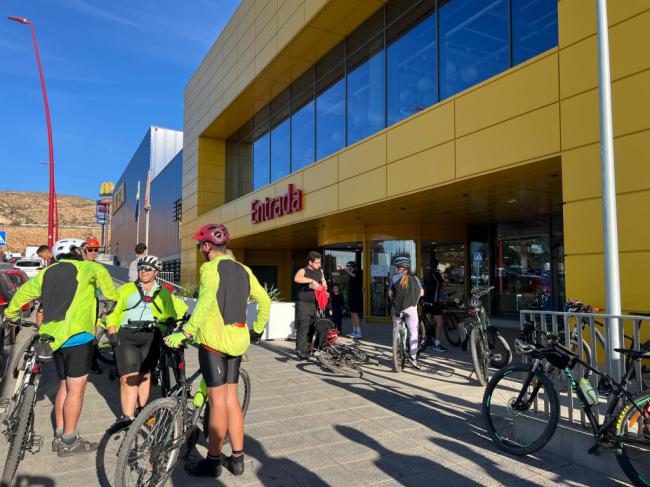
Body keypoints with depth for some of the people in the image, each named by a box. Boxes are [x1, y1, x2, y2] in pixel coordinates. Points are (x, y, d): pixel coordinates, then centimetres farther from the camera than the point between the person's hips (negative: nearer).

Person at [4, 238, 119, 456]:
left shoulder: (47, 272, 17)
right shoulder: (83, 267, -2)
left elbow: (23, 292, 23)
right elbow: (100, 272, -19)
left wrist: (11, 313, 39)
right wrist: (113, 296, -7)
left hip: (55, 337, 7)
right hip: (77, 336, -7)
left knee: (64, 386, 18)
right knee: (76, 389, 0)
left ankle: (59, 437, 24)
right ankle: (69, 442, 7)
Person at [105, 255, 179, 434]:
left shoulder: (163, 293, 16)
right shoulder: (126, 289, 14)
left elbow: (170, 315, 14)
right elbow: (112, 313, 10)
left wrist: (171, 320, -8)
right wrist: (112, 333, -1)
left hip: (150, 338, 1)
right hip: (126, 336, -1)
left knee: (144, 375, 4)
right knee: (128, 377, -8)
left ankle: (141, 411, 19)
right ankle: (127, 417, -5)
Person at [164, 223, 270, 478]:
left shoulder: (210, 269, -10)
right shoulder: (243, 270, 10)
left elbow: (205, 303, -26)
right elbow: (264, 301, 14)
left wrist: (185, 333, -29)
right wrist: (257, 330, 24)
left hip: (213, 340, -6)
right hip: (237, 341, 6)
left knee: (217, 401, 2)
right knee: (231, 398, 14)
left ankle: (213, 461, 16)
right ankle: (237, 458, 22)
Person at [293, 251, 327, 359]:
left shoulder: (320, 271, 15)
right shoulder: (303, 271, -5)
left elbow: (323, 283, 27)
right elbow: (296, 278, -27)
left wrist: (324, 287, 4)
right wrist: (312, 280, -31)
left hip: (315, 304, 6)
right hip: (303, 304, -6)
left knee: (312, 328, 8)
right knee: (302, 328, -9)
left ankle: (307, 349, 18)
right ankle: (300, 351, -6)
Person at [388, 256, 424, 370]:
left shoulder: (395, 278, 1)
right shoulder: (414, 278, 3)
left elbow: (390, 294, -1)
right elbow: (421, 293, 5)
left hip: (397, 307, 1)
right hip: (410, 307, -1)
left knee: (396, 331, 16)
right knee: (413, 333, 2)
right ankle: (413, 357, -6)